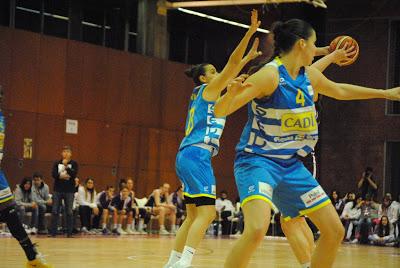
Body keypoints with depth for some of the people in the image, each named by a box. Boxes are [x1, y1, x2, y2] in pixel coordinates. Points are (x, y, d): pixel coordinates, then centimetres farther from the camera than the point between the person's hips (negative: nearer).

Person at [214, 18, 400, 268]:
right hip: (257, 160, -8)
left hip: (291, 164, 8)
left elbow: (340, 91, 29)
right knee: (257, 229, -32)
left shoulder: (310, 75, 6)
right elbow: (220, 111, -22)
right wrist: (231, 94, -44)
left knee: (335, 231, 8)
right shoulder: (270, 75, -17)